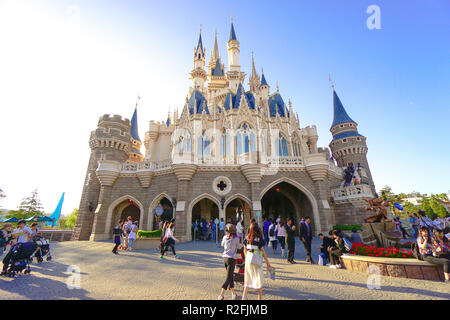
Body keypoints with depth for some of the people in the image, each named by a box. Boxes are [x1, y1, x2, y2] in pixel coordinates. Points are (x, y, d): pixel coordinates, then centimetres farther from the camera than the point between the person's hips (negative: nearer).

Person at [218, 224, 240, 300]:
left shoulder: (225, 237, 1)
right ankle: (221, 295, -4)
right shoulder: (236, 239, -10)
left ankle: (233, 293, 29)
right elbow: (239, 247, 5)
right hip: (231, 259, -5)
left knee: (231, 276, 19)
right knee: (228, 278, 1)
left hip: (225, 258, 5)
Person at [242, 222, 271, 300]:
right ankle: (260, 297, 24)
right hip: (257, 259, -4)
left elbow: (245, 250, 8)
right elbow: (263, 251, -8)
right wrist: (267, 262, 1)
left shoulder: (247, 238, 2)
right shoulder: (259, 238, -12)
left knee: (248, 277, 15)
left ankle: (244, 296, 14)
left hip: (248, 258, 4)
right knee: (259, 278, 13)